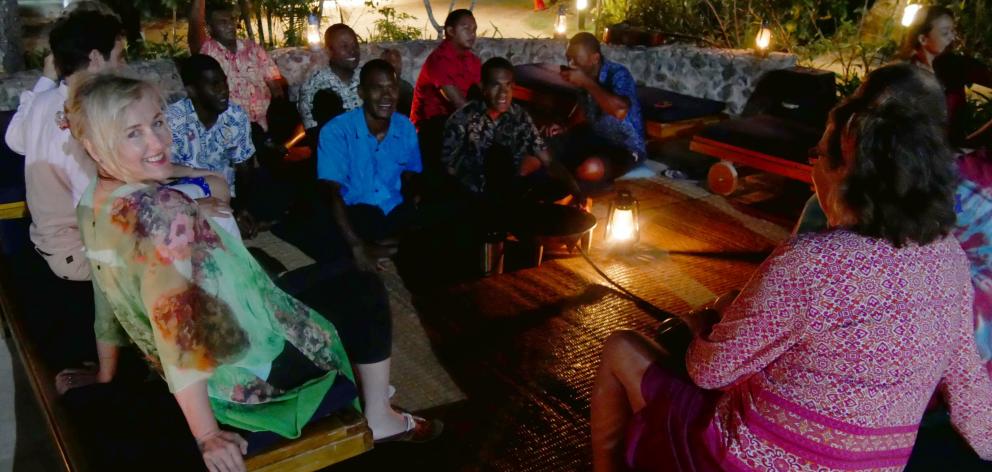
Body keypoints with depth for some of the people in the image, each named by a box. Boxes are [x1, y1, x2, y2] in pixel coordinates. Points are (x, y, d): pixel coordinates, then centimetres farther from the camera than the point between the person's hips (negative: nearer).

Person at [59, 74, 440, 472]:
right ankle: (378, 418, 22)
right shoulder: (160, 211, -30)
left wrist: (105, 375, 22)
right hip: (248, 371, -9)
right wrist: (208, 436, -30)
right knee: (365, 291, 9)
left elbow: (108, 302, 9)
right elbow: (176, 323, -34)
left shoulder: (94, 204, -2)